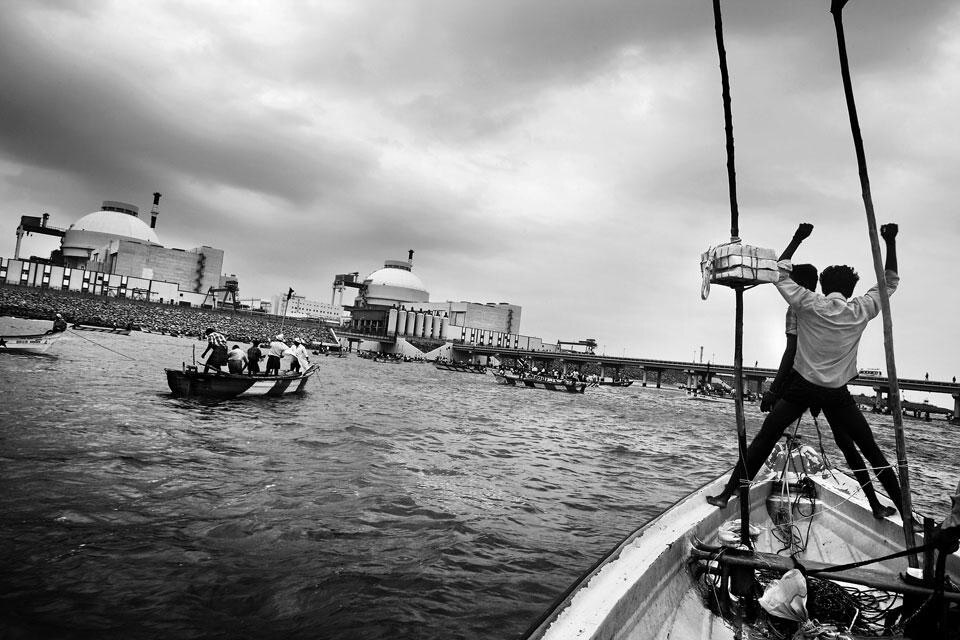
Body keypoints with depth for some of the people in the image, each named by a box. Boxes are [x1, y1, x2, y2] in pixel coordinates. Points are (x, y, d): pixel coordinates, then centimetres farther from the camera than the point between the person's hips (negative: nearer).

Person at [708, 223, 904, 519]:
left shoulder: (809, 304, -7)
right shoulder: (861, 311, -2)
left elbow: (781, 274, 2)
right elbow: (889, 283, 13)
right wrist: (891, 242, 13)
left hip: (800, 387, -1)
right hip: (837, 394, 1)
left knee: (764, 440, 2)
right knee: (870, 449, 14)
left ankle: (727, 494, 0)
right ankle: (901, 507, 20)